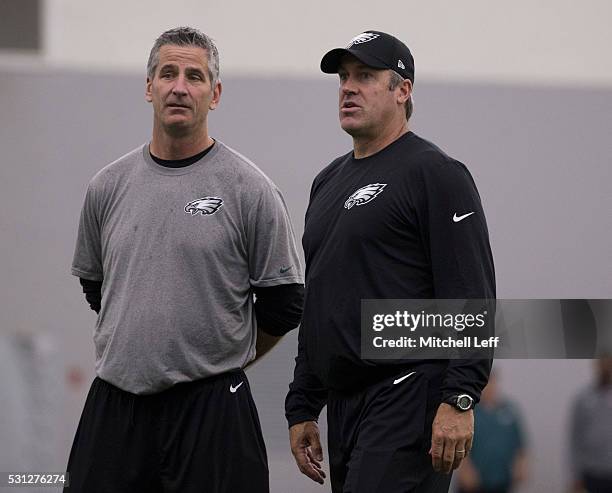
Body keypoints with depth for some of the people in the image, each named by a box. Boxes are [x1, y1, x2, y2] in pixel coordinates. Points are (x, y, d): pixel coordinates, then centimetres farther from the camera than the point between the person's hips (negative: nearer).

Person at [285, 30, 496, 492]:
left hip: (409, 399, -9)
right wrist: (301, 410, 20)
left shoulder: (436, 173, -6)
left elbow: (471, 295, -14)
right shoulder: (329, 182, 20)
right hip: (343, 405, 9)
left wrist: (459, 400, -22)